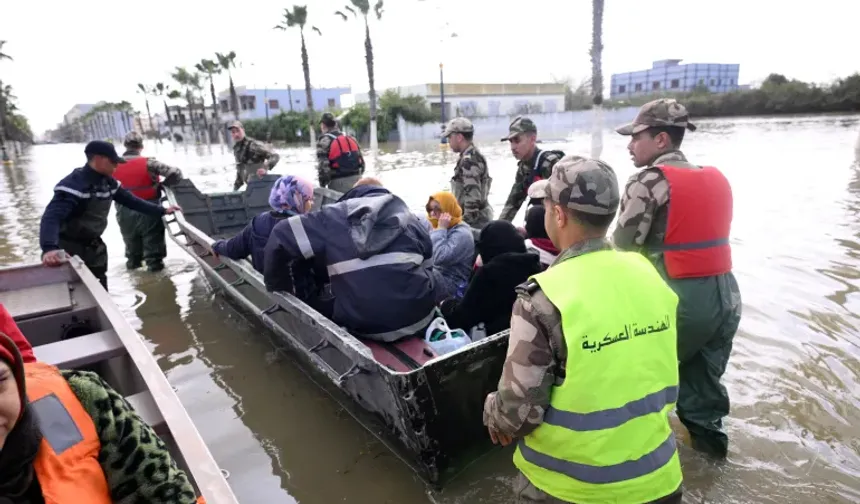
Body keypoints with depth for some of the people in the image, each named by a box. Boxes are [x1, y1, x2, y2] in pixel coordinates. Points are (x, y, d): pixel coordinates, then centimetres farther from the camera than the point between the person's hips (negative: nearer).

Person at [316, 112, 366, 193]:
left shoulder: (324, 141, -4)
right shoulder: (351, 139, 14)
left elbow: (323, 165, -12)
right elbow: (361, 161, 14)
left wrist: (322, 184, -1)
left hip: (338, 183, -5)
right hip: (356, 181, 6)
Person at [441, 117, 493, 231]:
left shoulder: (469, 160, -19)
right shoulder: (473, 156, 14)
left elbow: (473, 195, -25)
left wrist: (466, 221, -21)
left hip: (474, 220, -11)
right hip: (477, 217, 11)